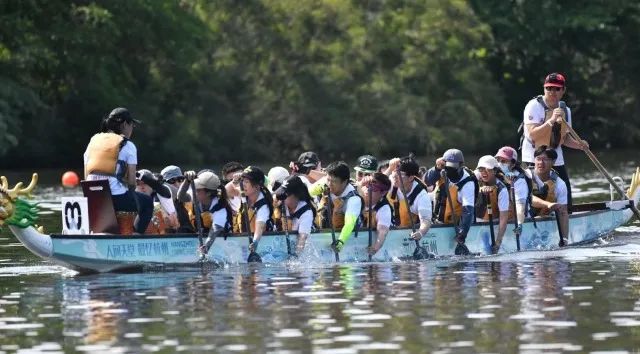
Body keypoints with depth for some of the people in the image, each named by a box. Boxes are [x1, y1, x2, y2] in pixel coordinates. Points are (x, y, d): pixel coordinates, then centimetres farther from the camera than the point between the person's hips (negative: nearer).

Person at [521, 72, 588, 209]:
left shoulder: (565, 110, 7)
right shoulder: (534, 106, -12)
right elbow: (533, 135, -22)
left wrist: (578, 144, -5)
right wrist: (551, 121, -32)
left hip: (557, 160, 6)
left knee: (565, 199, 2)